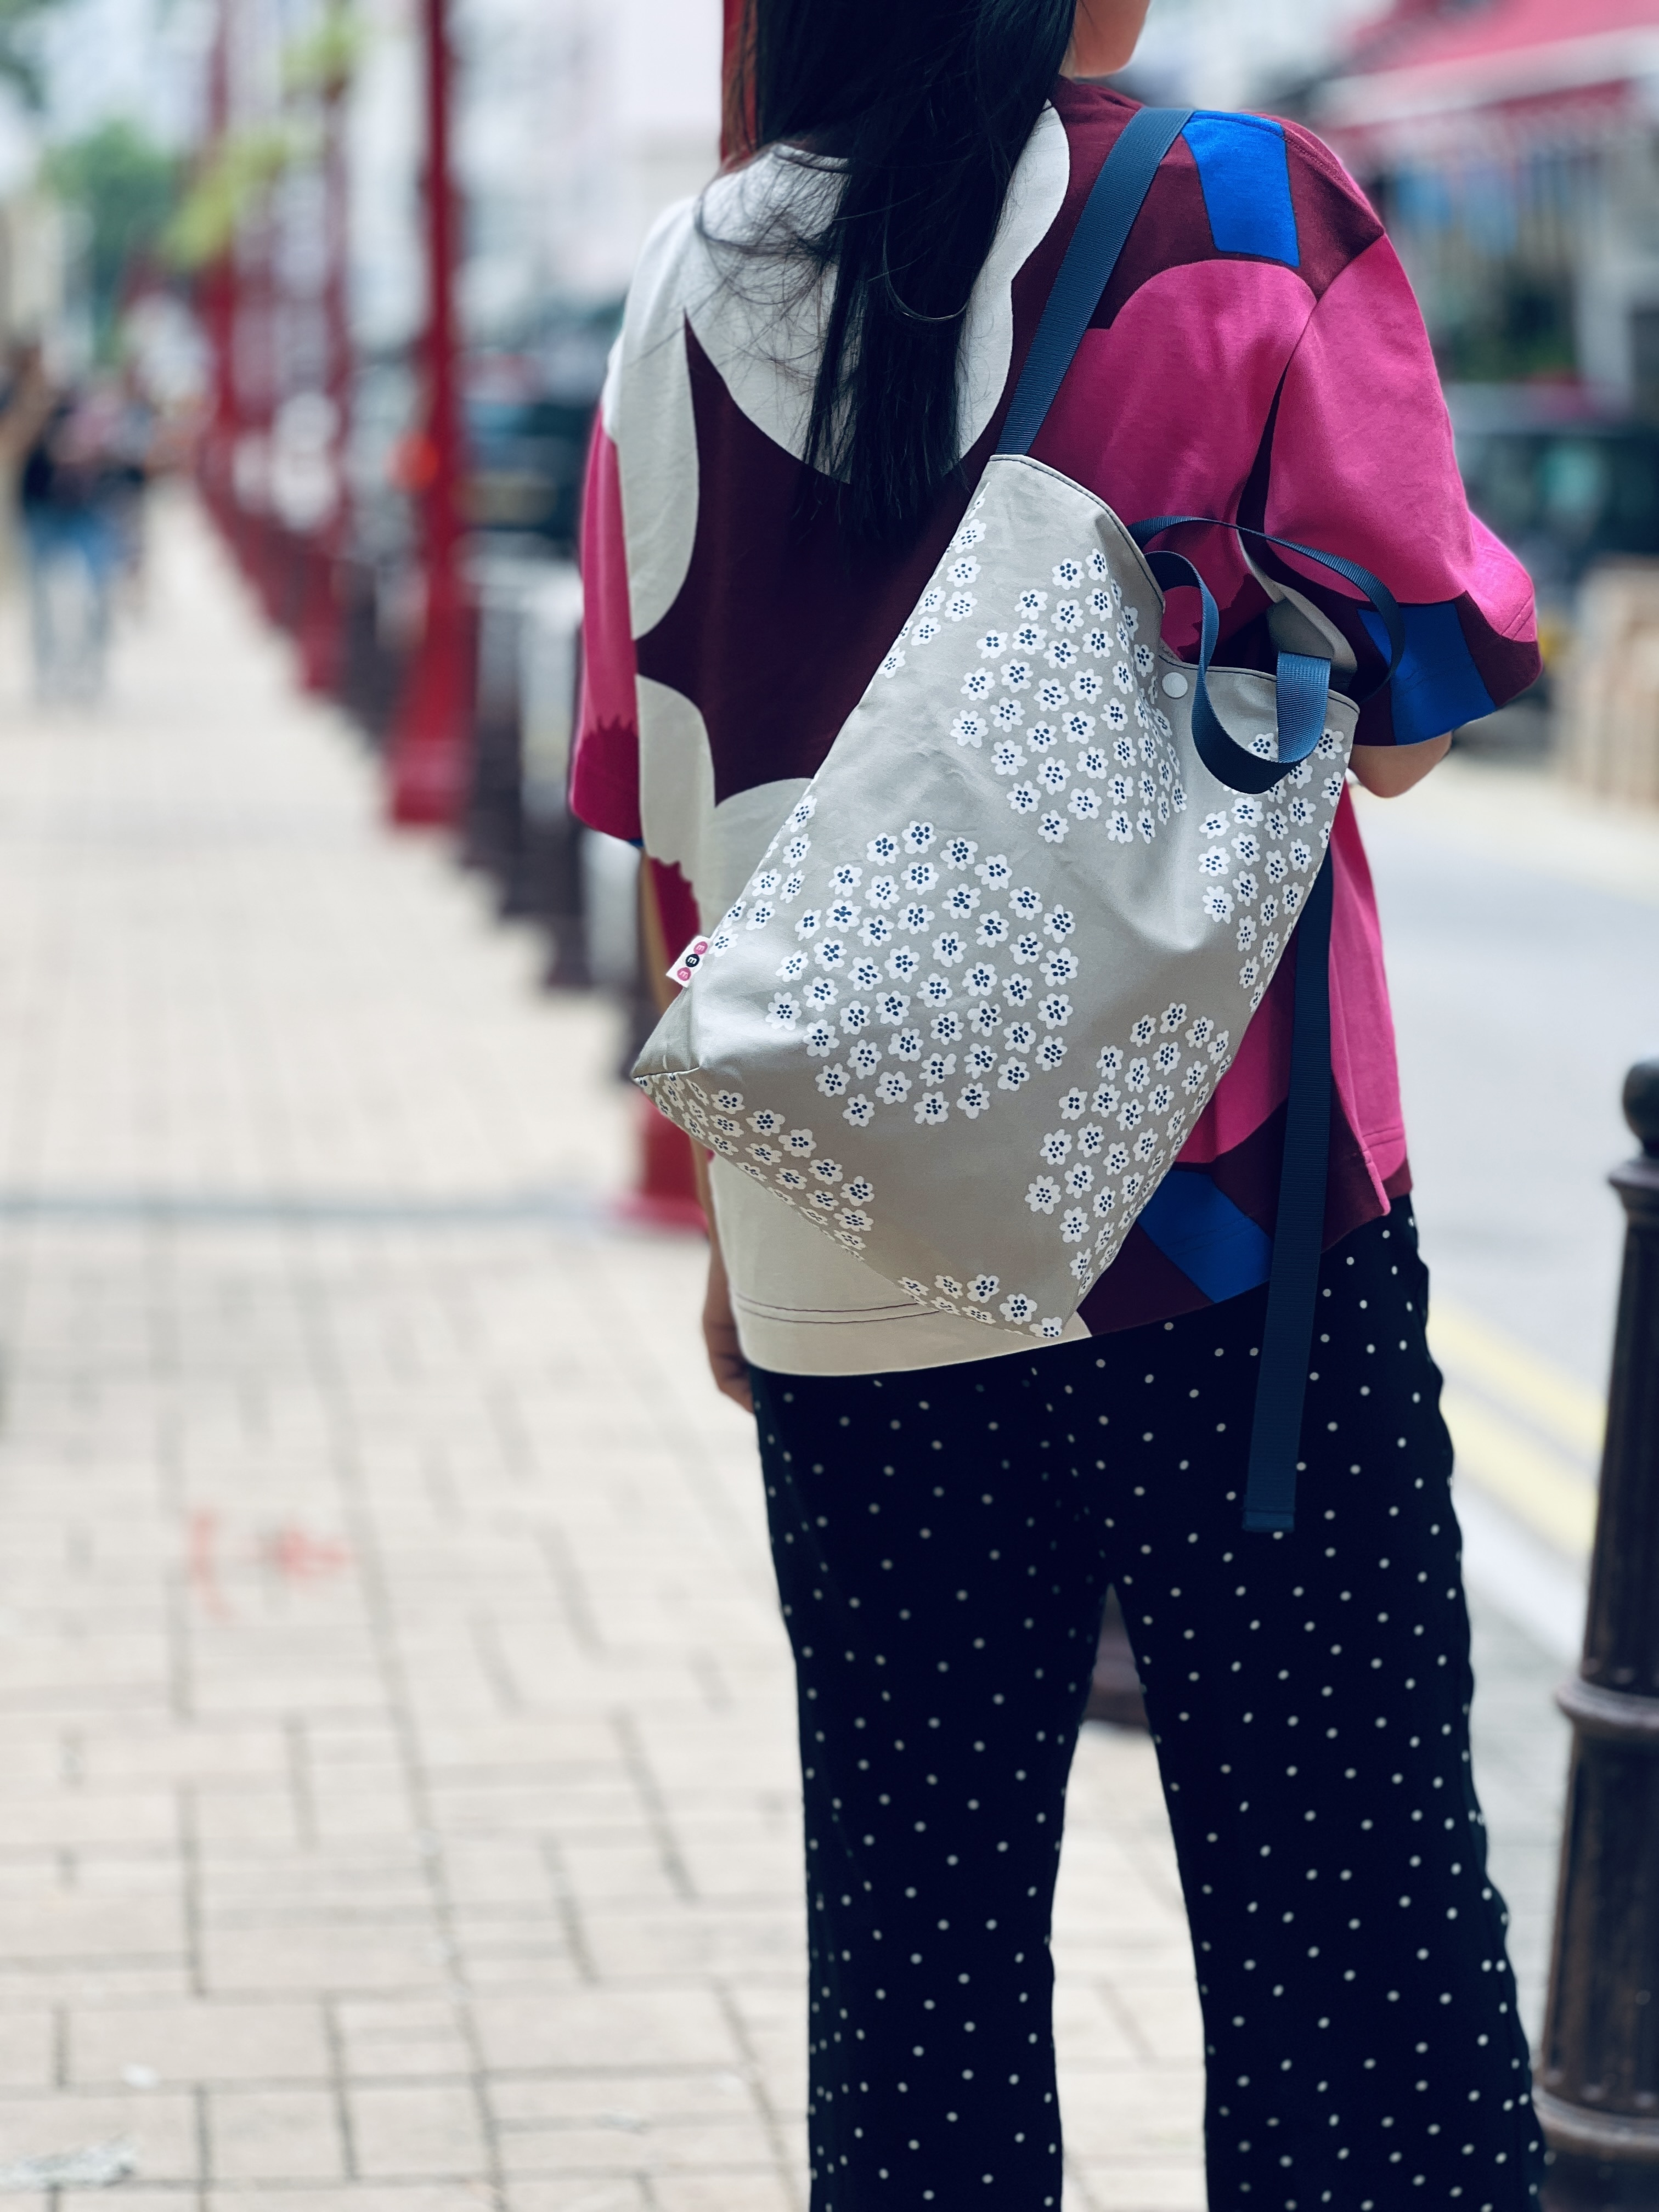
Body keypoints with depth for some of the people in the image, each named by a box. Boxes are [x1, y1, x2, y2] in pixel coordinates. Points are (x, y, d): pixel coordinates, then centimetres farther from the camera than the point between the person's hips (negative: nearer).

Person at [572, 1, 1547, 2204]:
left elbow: (664, 813, 9)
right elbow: (1404, 718, -6)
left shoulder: (680, 305, 4)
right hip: (1220, 1235, -3)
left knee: (912, 1910, 13)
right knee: (1349, 1881, 6)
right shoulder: (1247, 219, -8)